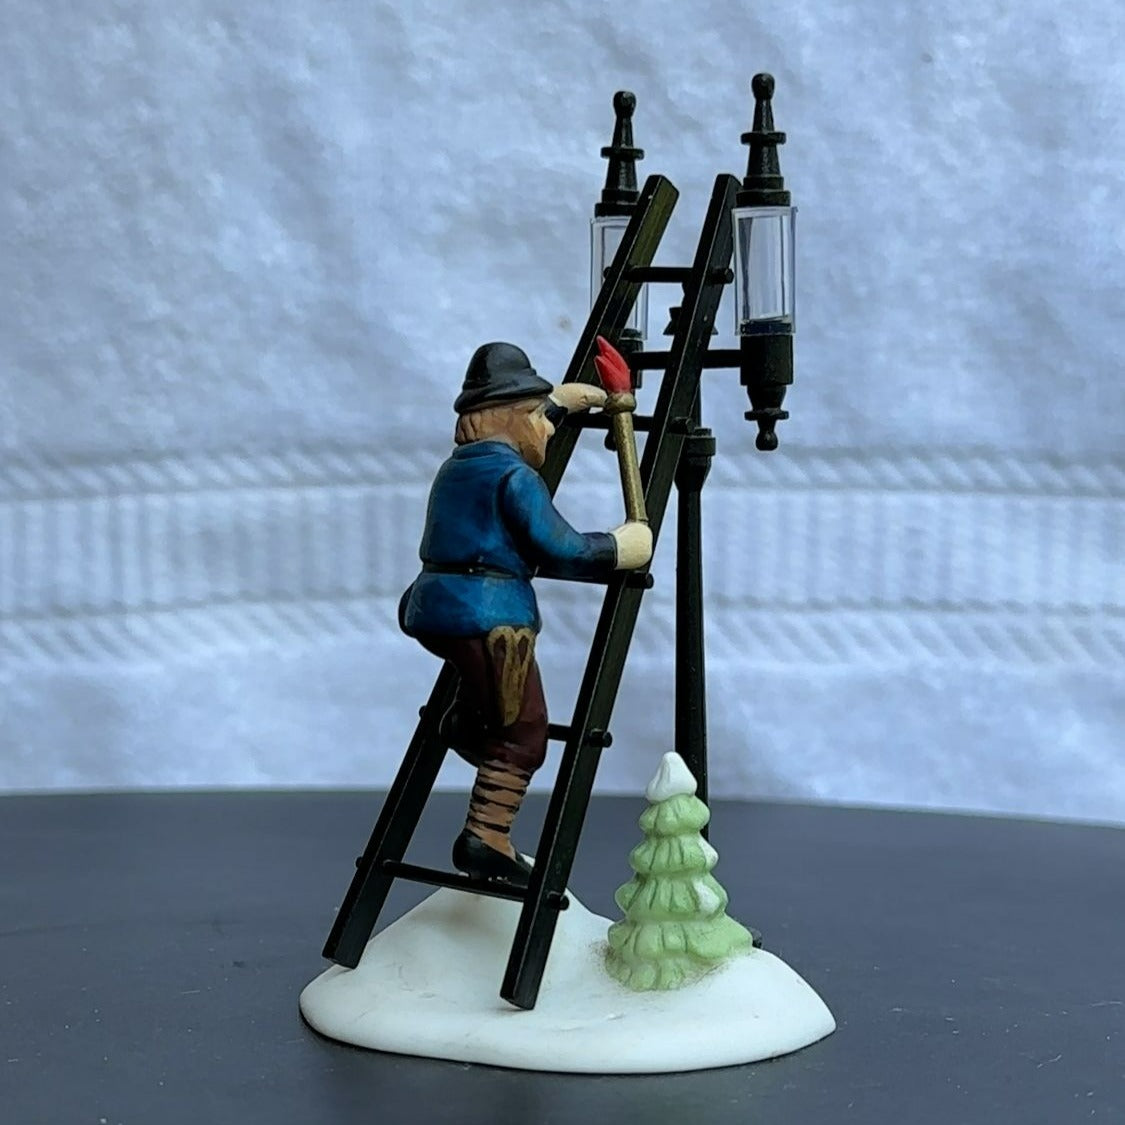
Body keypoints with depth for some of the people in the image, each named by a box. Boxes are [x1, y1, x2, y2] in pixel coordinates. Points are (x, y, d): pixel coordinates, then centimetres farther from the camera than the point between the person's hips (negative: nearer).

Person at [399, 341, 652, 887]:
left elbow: (519, 417, 40)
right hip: (487, 617, -9)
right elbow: (563, 552, -15)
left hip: (432, 609, 9)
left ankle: (465, 719, 27)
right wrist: (624, 547, -2)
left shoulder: (459, 464, 19)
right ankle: (486, 840, -9)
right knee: (523, 735, -2)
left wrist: (564, 399, 50)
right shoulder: (514, 476, -8)